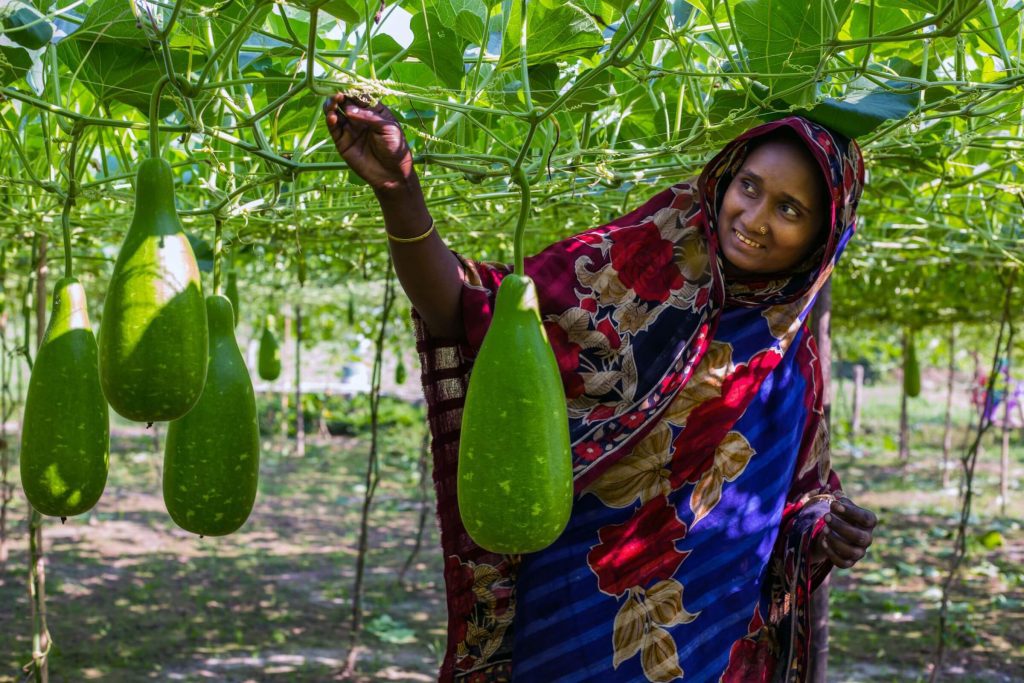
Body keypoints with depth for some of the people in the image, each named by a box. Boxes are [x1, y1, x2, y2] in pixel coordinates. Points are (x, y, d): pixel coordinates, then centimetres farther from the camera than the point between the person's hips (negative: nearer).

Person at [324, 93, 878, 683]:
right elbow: (474, 311, -20)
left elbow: (793, 502, 11)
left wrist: (828, 532, -11)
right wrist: (400, 192, -34)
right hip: (570, 610, -3)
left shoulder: (791, 360, 0)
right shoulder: (638, 268, -10)